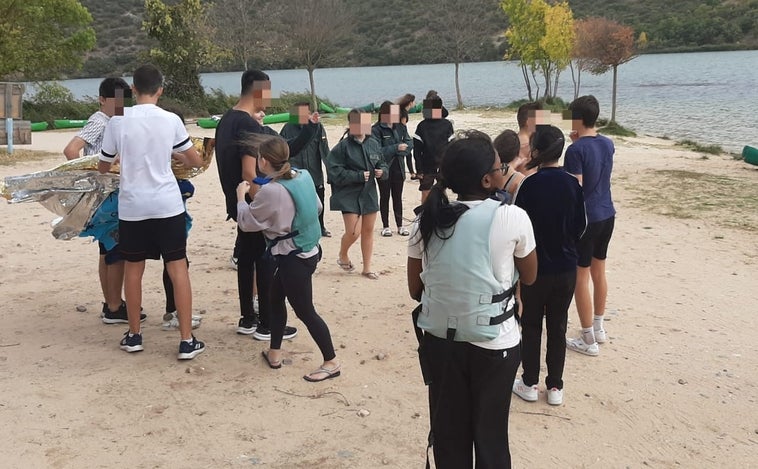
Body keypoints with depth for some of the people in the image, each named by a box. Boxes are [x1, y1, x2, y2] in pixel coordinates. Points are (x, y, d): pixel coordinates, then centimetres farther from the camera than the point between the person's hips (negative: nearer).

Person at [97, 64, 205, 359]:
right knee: (178, 268, 3)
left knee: (133, 269, 14)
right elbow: (196, 162, 5)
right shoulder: (171, 120, -4)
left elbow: (103, 167, 8)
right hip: (168, 205, -1)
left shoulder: (118, 121, -3)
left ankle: (134, 336, 25)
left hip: (132, 206, 1)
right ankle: (187, 341, 3)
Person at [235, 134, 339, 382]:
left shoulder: (271, 191, -23)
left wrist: (241, 196, 5)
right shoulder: (303, 176, 0)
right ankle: (274, 353, 31)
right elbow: (318, 206, 13)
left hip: (294, 259, -9)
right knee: (275, 298, 21)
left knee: (304, 311, 3)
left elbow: (246, 222, -10)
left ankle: (331, 362, 12)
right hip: (309, 250, 9)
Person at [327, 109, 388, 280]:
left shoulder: (374, 144, 4)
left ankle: (367, 268, 23)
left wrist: (382, 171, -8)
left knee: (368, 230, 11)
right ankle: (342, 255, 24)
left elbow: (383, 164, 16)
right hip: (349, 195, -5)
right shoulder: (342, 147, -12)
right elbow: (334, 171, -17)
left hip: (369, 194, 5)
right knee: (353, 232, -9)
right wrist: (359, 176, -20)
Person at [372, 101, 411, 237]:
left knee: (398, 197, 11)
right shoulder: (376, 130, -9)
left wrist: (402, 149, -15)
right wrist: (396, 148, -21)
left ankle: (400, 225, 20)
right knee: (385, 197, 7)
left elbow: (406, 145, 5)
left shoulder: (397, 128, 6)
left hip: (398, 168, 4)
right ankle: (385, 226, 16)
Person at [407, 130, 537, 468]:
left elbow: (415, 290, 3)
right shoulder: (512, 218, -14)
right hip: (493, 344, -3)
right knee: (490, 434, 14)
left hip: (439, 340, 3)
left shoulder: (426, 221, -4)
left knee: (447, 432, 17)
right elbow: (529, 277, 2)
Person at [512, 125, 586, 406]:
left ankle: (530, 383, 20)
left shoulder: (530, 185, -16)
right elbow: (580, 226, 1)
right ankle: (555, 386, 19)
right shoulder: (572, 184, -6)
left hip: (536, 267, -3)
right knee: (558, 327, 13)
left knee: (531, 325, 12)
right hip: (566, 268, 3)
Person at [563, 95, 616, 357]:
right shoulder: (608, 144, 6)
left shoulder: (576, 150, -18)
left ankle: (588, 340, 5)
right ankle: (598, 328, 30)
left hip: (585, 218, -8)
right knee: (598, 271, 19)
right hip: (607, 215, 8)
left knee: (580, 277, 1)